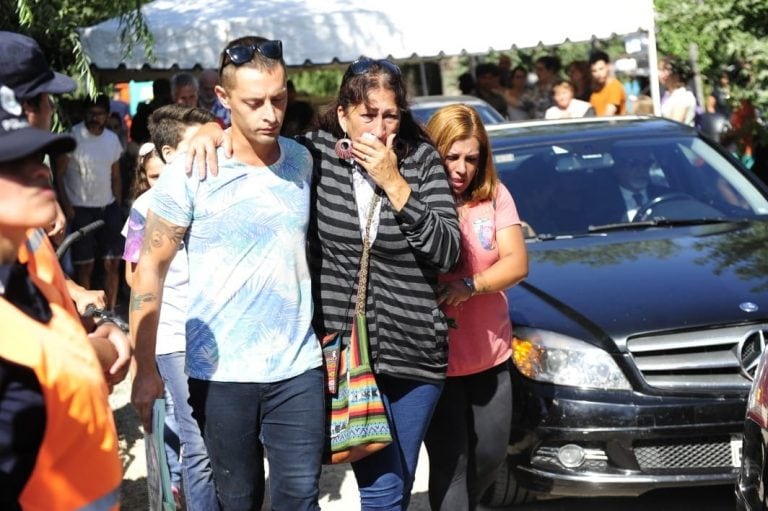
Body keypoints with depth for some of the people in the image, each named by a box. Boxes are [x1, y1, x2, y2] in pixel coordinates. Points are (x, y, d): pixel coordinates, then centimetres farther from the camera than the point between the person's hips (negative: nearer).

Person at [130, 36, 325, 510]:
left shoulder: (302, 160, 3)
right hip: (221, 372, -3)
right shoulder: (191, 171, -9)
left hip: (299, 367, 3)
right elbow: (151, 269, -6)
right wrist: (146, 371, -8)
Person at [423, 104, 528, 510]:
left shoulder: (494, 196, 1)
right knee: (451, 462, -3)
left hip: (490, 352, 5)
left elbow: (517, 263, -6)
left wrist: (469, 286, -22)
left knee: (490, 455, 15)